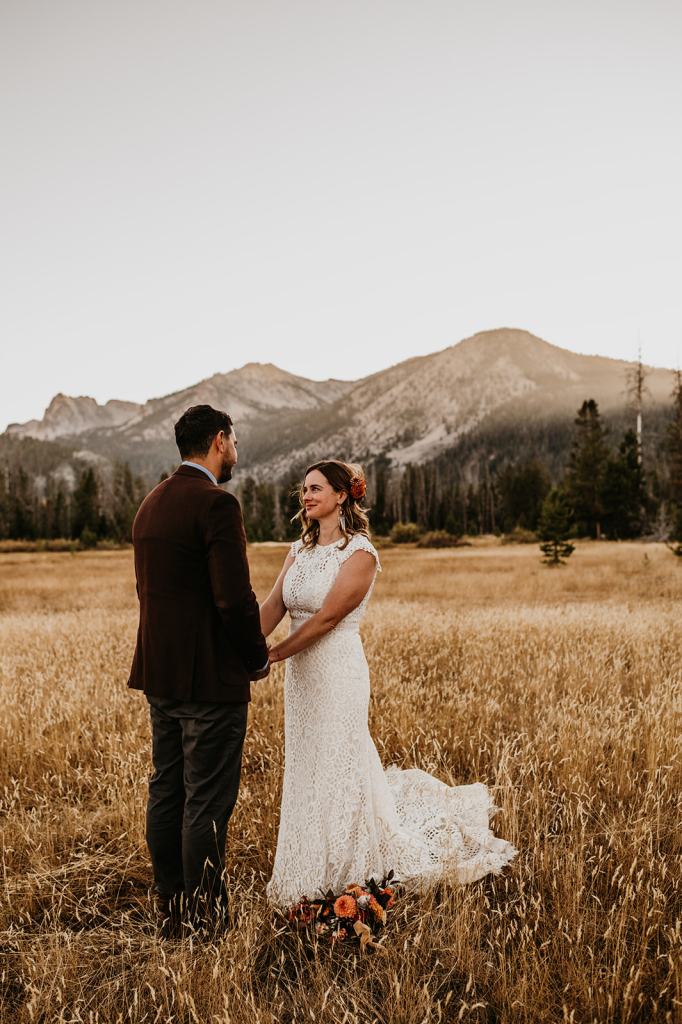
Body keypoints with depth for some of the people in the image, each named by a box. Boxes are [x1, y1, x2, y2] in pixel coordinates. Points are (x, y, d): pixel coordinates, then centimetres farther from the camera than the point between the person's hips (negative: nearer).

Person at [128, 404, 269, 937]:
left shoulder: (152, 503, 11)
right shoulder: (216, 503, -16)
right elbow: (235, 598, -21)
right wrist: (259, 658, -5)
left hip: (160, 673, 9)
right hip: (211, 677, -9)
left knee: (167, 792, 15)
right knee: (207, 803, 0)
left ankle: (171, 912, 26)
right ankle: (205, 923, 9)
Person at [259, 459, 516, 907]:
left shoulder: (360, 553, -13)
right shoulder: (299, 550, 9)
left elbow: (326, 618, -20)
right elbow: (272, 608, -1)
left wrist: (270, 655, -22)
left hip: (338, 671, -7)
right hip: (301, 672, 7)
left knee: (336, 769, 3)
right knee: (307, 770, 16)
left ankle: (342, 881, 21)